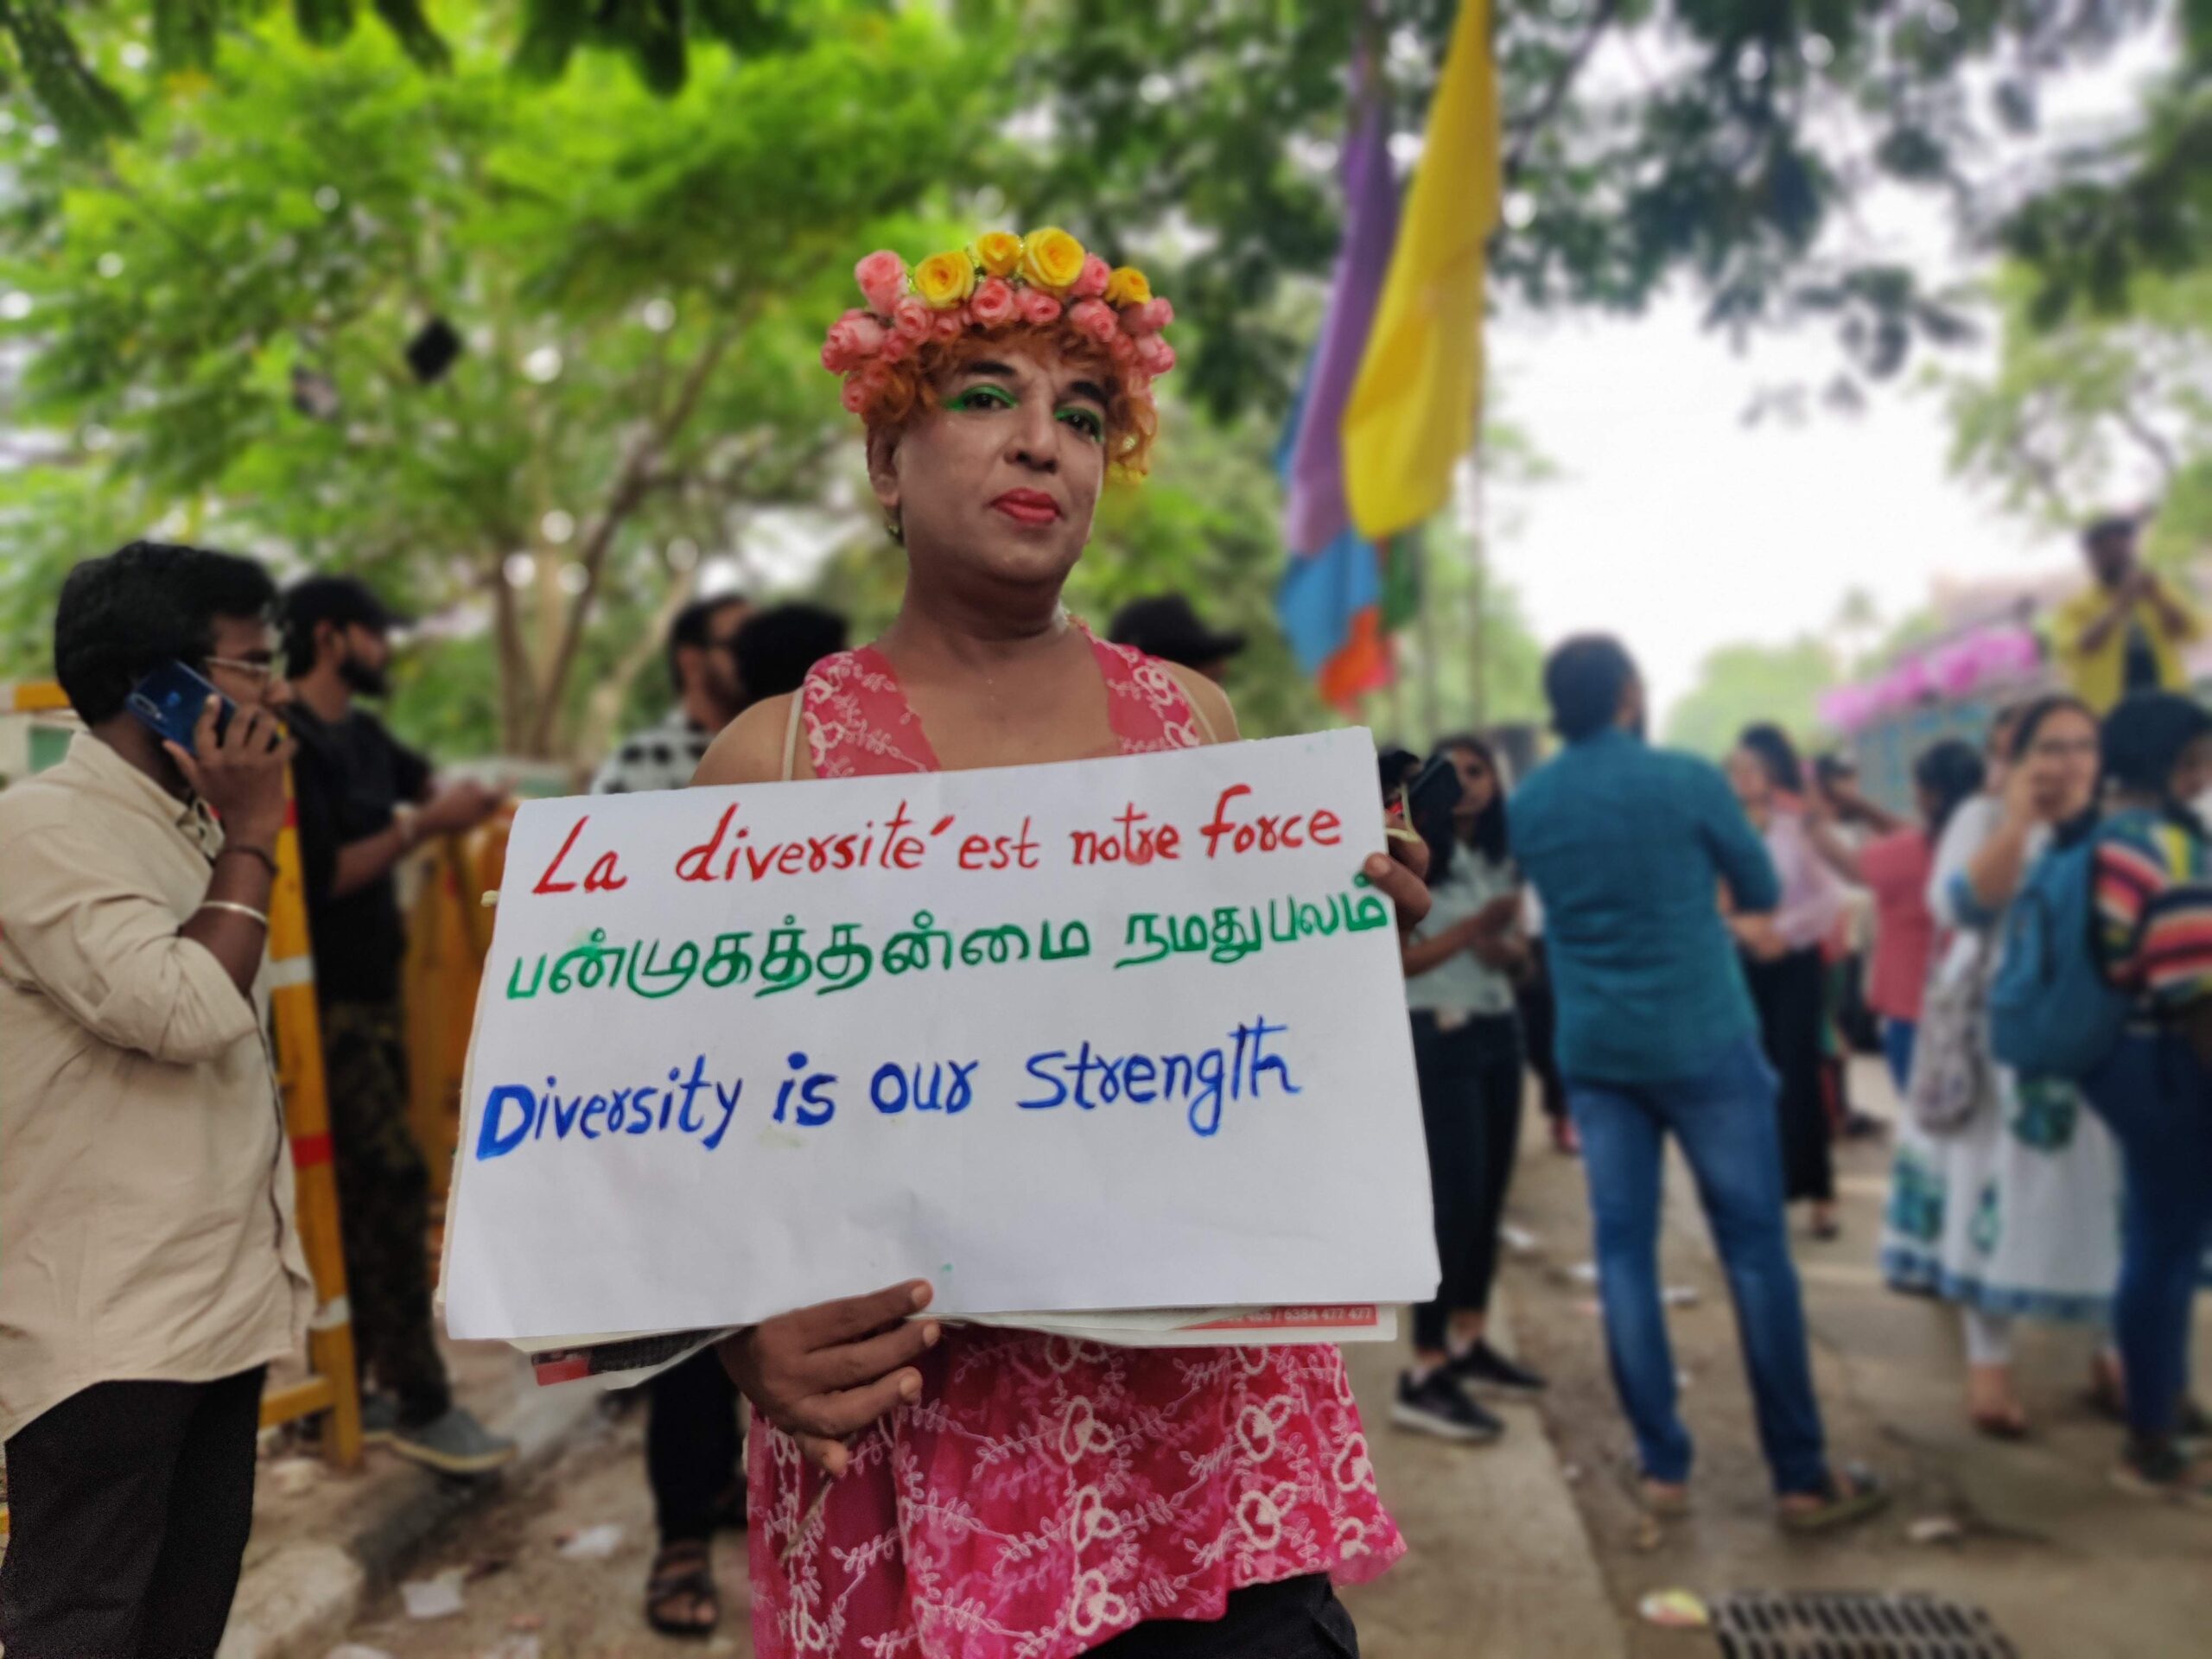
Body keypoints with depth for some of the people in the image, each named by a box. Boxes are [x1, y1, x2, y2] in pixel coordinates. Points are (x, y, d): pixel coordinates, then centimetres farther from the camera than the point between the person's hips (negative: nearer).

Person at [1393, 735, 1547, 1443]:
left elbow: (1519, 953, 12)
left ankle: (1469, 1343, 23)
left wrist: (1502, 947, -10)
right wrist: (1472, 928, -20)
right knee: (1455, 1197, -11)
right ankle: (1424, 1376, -6)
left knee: (1491, 1192, 10)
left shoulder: (1502, 859, 11)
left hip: (1500, 1031, 7)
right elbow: (1396, 960, -14)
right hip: (1439, 1038, -7)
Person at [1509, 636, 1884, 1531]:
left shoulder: (1525, 804, 3)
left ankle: (1662, 1467, 13)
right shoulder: (1686, 779, -9)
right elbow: (1764, 892, 4)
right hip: (1703, 1041, -4)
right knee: (1755, 1248, 4)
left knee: (1623, 1252, 8)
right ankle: (1801, 1474, 12)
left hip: (1593, 1051, 4)